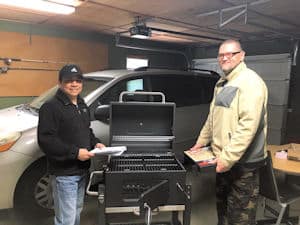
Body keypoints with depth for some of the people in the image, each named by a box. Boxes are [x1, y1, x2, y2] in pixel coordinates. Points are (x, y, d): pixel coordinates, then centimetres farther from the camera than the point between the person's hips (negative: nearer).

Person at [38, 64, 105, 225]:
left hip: (82, 170, 8)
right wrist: (75, 152, -26)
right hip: (64, 173, -8)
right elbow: (46, 140, -23)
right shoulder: (51, 107, -16)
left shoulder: (82, 106, 12)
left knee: (76, 212, 26)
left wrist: (95, 143, 2)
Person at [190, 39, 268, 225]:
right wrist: (201, 141, 18)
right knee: (223, 205, 24)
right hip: (224, 158, 9)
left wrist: (228, 158, -26)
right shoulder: (222, 83, 13)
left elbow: (249, 125, -25)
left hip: (242, 161, -8)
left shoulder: (249, 81, -16)